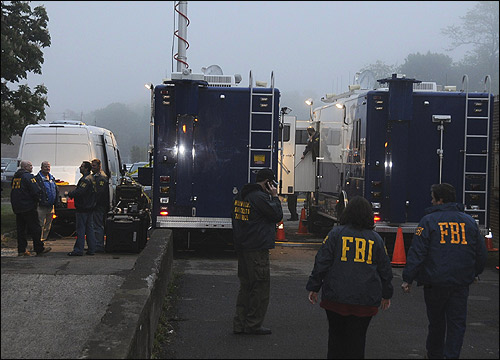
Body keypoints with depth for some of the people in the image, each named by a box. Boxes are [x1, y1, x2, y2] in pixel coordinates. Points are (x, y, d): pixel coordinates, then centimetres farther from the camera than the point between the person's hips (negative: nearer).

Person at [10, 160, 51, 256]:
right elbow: (36, 191, -17)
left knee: (20, 229, 10)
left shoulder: (15, 177, 14)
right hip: (28, 208, -8)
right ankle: (39, 249, 2)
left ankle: (21, 250, 10)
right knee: (34, 228, -1)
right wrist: (37, 200, 1)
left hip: (17, 208, 8)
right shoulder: (28, 176, -12)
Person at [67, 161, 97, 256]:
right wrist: (71, 194, 13)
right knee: (89, 228, 11)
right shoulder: (91, 178, 16)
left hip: (82, 208, -10)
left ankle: (78, 250, -5)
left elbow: (79, 192, -24)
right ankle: (91, 249, 14)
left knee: (81, 229, -7)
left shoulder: (85, 179, -16)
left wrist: (69, 194, -10)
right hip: (90, 207, 10)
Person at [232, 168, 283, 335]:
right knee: (261, 286, 0)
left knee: (246, 285, 15)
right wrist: (275, 196, -3)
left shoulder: (240, 195, 13)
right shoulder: (260, 197, -16)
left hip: (242, 248, 9)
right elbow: (277, 215, -11)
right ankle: (253, 325, 3)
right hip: (257, 249, -9)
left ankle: (239, 324, 16)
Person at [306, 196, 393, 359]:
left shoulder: (336, 233, -2)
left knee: (336, 335, 13)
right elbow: (385, 269, 11)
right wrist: (386, 295, 24)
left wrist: (314, 288, 5)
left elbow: (321, 263, -3)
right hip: (366, 301, 1)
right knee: (357, 338, 6)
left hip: (335, 298, -1)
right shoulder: (376, 239, 5)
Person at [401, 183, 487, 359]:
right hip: (461, 283, 2)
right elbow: (481, 253, 12)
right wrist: (474, 273, 28)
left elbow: (417, 252, -10)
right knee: (457, 323, 5)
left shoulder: (429, 220, -5)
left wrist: (408, 278, -5)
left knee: (436, 321, 14)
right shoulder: (468, 221, 6)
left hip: (435, 281, -2)